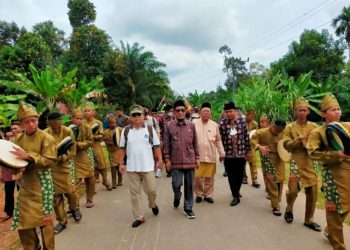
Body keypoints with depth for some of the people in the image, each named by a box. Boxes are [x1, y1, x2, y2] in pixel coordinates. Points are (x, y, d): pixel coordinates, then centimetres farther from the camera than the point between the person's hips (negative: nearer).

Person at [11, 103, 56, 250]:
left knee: (44, 218, 4)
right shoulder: (18, 139, 6)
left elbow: (51, 161, -18)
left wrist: (29, 156, -25)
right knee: (23, 220, 12)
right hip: (25, 184, 6)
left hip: (42, 183, -5)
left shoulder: (46, 138, -11)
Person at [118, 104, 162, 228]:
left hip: (148, 166, -1)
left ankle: (153, 205, 39)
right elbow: (122, 148, 6)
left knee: (151, 190, 6)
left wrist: (160, 159, -3)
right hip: (131, 167, 2)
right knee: (135, 192, 7)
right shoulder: (126, 130, 1)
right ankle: (139, 217, 20)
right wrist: (121, 163, 3)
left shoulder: (150, 129, -2)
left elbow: (156, 146, 2)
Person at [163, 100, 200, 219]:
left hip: (190, 161, 2)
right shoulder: (169, 125, -2)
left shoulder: (191, 125, 3)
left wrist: (197, 157, 6)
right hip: (176, 161, -1)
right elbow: (166, 144, 0)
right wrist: (167, 159, -3)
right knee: (176, 184, 0)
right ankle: (177, 197, 35)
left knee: (189, 186, 8)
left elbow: (195, 143, 7)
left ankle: (188, 208, 24)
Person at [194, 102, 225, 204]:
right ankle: (199, 194, 24)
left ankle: (208, 195, 26)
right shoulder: (194, 124, -2)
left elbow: (218, 140, 12)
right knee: (197, 177, 4)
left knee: (209, 177, 9)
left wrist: (222, 153, 9)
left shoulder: (214, 125, 6)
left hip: (211, 156, 2)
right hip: (197, 155, -2)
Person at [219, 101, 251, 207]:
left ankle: (236, 192, 33)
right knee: (231, 175, 4)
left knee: (239, 174, 12)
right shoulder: (222, 123, -6)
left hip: (241, 153, 1)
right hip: (228, 154, -1)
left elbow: (246, 136, 2)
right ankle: (236, 196, 16)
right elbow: (220, 139, -2)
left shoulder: (242, 121, -3)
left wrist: (248, 150, 4)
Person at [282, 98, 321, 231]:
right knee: (293, 190, -6)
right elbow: (286, 145, -11)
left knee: (312, 192, 6)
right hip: (296, 163, -3)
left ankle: (309, 220, 23)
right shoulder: (289, 127, -1)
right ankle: (289, 209, 26)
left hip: (311, 164, 3)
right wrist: (301, 138, -21)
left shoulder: (314, 126, 7)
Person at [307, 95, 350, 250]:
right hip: (333, 172, -5)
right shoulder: (317, 132, -3)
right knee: (335, 208, 3)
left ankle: (331, 231, 42)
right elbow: (313, 152, -14)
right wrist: (335, 154, -23)